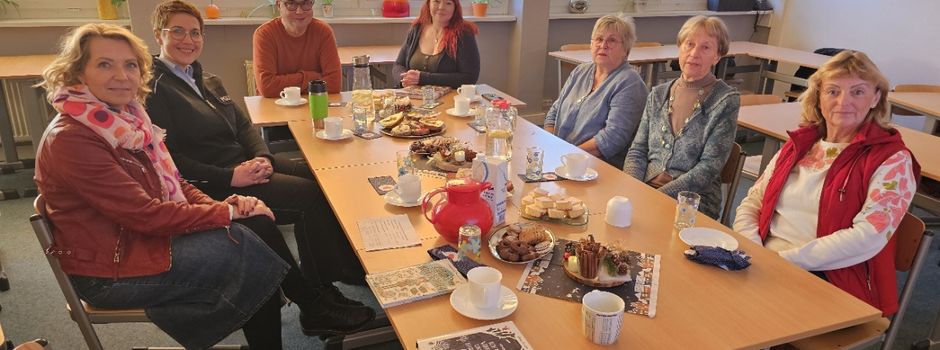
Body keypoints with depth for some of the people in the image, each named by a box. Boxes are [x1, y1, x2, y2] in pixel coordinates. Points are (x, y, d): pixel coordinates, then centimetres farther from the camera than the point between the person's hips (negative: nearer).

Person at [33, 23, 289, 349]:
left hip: (143, 235, 8)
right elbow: (147, 214, -25)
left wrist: (219, 206, -11)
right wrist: (228, 212, -19)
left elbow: (171, 182, 8)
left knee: (261, 231, -8)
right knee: (245, 250, -16)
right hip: (109, 271, -8)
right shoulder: (70, 139, -23)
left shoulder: (126, 117, 4)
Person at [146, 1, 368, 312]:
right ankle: (318, 298, -8)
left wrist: (263, 156, -6)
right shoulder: (154, 89, -8)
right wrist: (230, 177, -22)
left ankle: (352, 267, 0)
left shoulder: (209, 81, 19)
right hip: (210, 187, -8)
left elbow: (244, 125, 16)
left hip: (246, 163, 8)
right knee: (310, 195, -21)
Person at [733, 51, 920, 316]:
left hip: (832, 281, -5)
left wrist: (784, 259, -17)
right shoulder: (799, 143, 15)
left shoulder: (892, 160, 0)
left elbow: (868, 238, -13)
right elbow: (751, 204, 13)